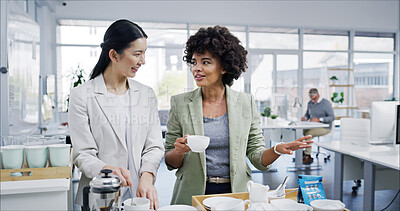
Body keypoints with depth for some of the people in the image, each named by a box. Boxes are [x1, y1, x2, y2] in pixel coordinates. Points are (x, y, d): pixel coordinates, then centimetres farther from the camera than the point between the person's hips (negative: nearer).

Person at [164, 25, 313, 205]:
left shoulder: (246, 103, -1)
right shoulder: (179, 103, -3)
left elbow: (257, 157, 2)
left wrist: (277, 150, -16)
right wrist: (179, 151, -19)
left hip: (236, 193, 3)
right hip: (193, 196, -2)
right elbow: (170, 162, 2)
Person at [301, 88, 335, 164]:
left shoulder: (325, 103, -12)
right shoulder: (310, 103, 9)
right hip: (313, 126, 7)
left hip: (324, 128, -7)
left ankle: (307, 156, -20)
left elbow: (332, 117, -17)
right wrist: (305, 118, -5)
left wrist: (319, 119, -28)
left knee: (308, 133, -29)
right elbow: (307, 114, 19)